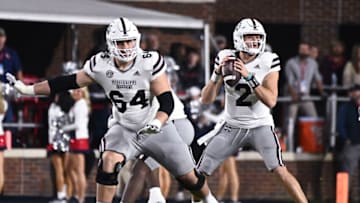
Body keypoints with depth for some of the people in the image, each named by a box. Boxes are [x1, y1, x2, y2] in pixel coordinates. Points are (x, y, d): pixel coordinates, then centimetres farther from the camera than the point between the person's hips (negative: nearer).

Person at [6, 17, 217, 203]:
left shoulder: (150, 62, -22)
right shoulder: (101, 65, -14)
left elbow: (167, 101, -20)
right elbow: (70, 82, -2)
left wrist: (157, 123, -40)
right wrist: (28, 89, -3)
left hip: (157, 128, -1)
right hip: (125, 129, 2)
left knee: (188, 176, 6)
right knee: (108, 163, -27)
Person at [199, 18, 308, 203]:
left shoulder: (268, 62, -12)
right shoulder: (225, 59, -7)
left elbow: (271, 101, -22)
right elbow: (206, 99, -8)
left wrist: (249, 77, -31)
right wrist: (217, 74, -24)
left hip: (260, 125, -3)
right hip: (232, 126, 3)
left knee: (280, 171, -22)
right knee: (199, 173, 1)